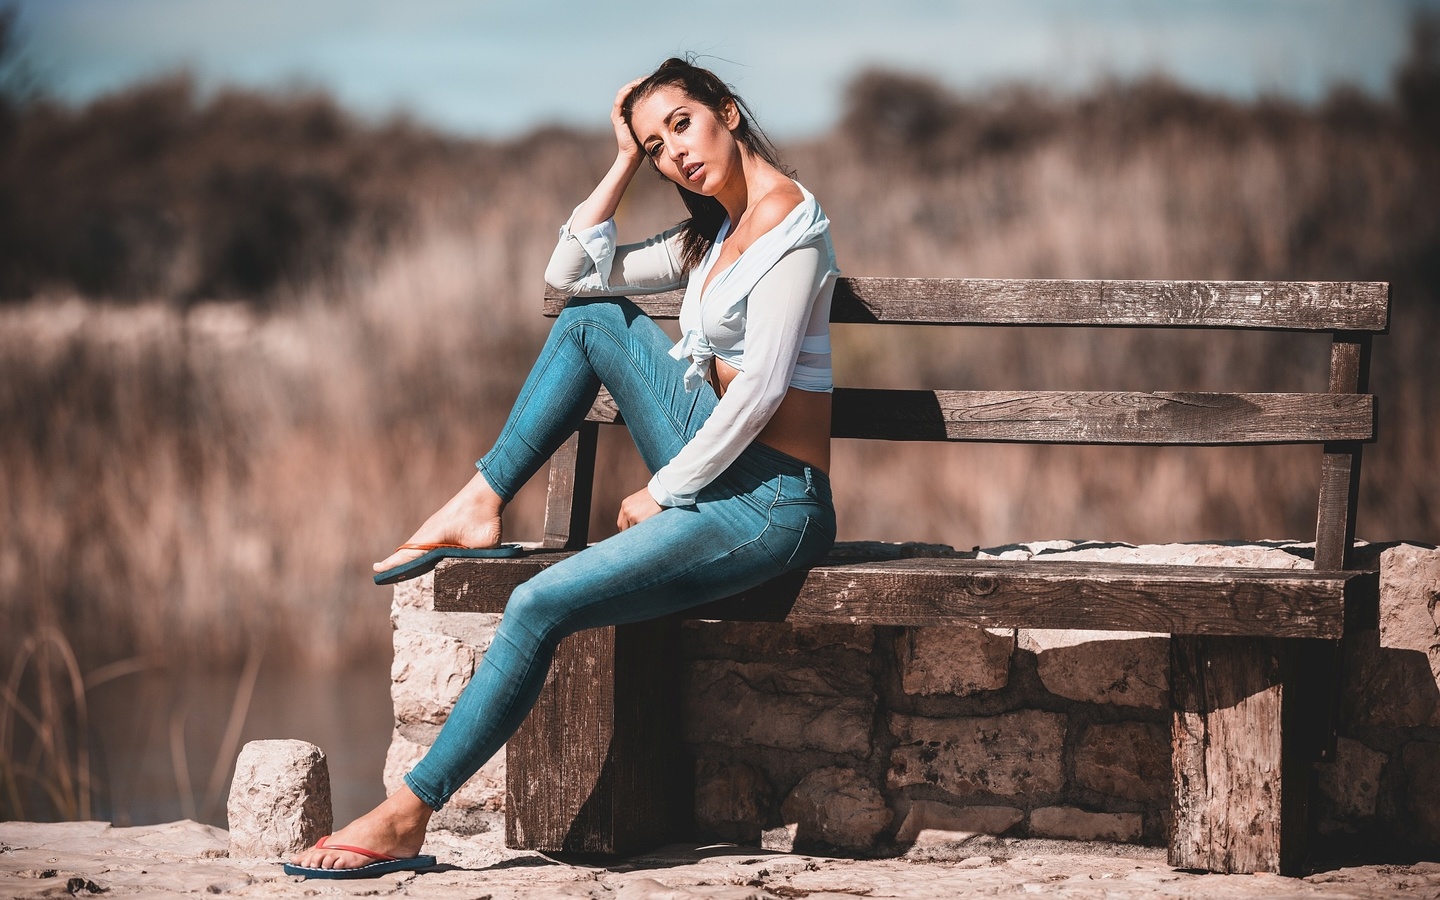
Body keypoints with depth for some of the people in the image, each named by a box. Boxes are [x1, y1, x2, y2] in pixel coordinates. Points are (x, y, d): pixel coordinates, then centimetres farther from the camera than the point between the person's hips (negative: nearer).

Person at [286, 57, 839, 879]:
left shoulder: (787, 220, -13)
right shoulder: (716, 233, 16)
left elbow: (760, 387, -21)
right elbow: (573, 273, 17)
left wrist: (661, 494, -13)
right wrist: (626, 163, 11)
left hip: (771, 503, -9)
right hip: (714, 465, 9)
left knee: (540, 605, -21)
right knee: (592, 318, 8)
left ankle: (407, 817, -15)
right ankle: (478, 508, 7)